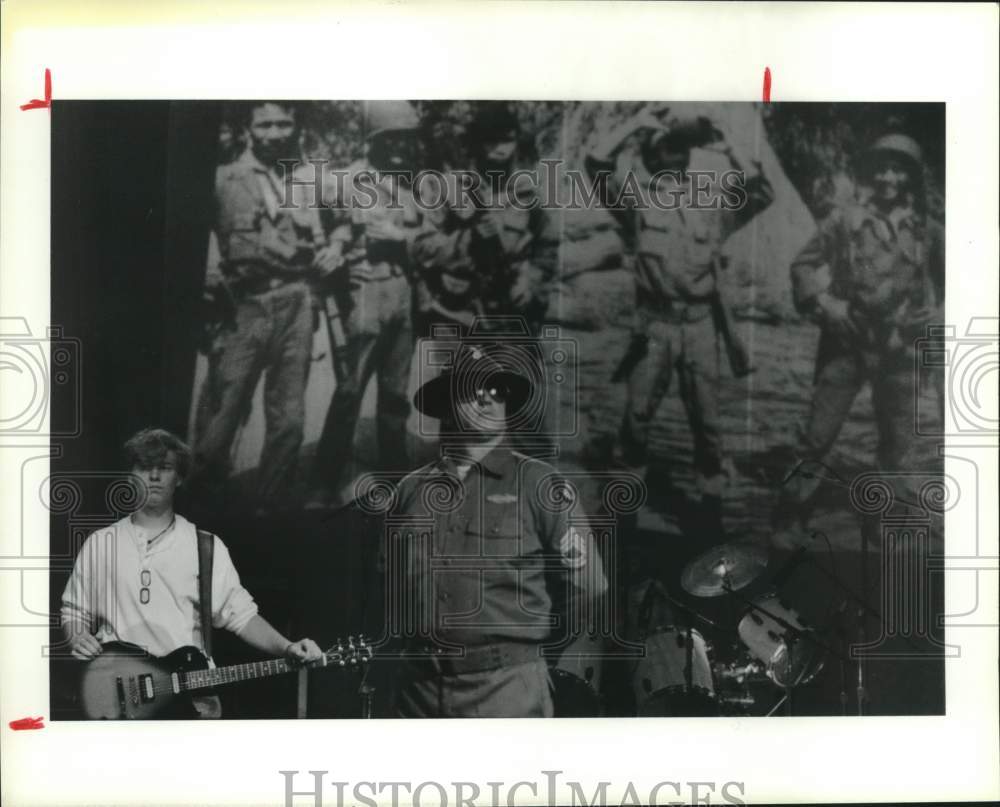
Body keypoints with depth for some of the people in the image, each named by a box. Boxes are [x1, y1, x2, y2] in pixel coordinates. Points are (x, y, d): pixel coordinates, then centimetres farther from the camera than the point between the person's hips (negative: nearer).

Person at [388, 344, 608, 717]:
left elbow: (586, 582, -1)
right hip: (420, 684, 4)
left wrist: (532, 639, 8)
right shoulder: (412, 489, 8)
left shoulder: (537, 483, -3)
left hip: (507, 686, -3)